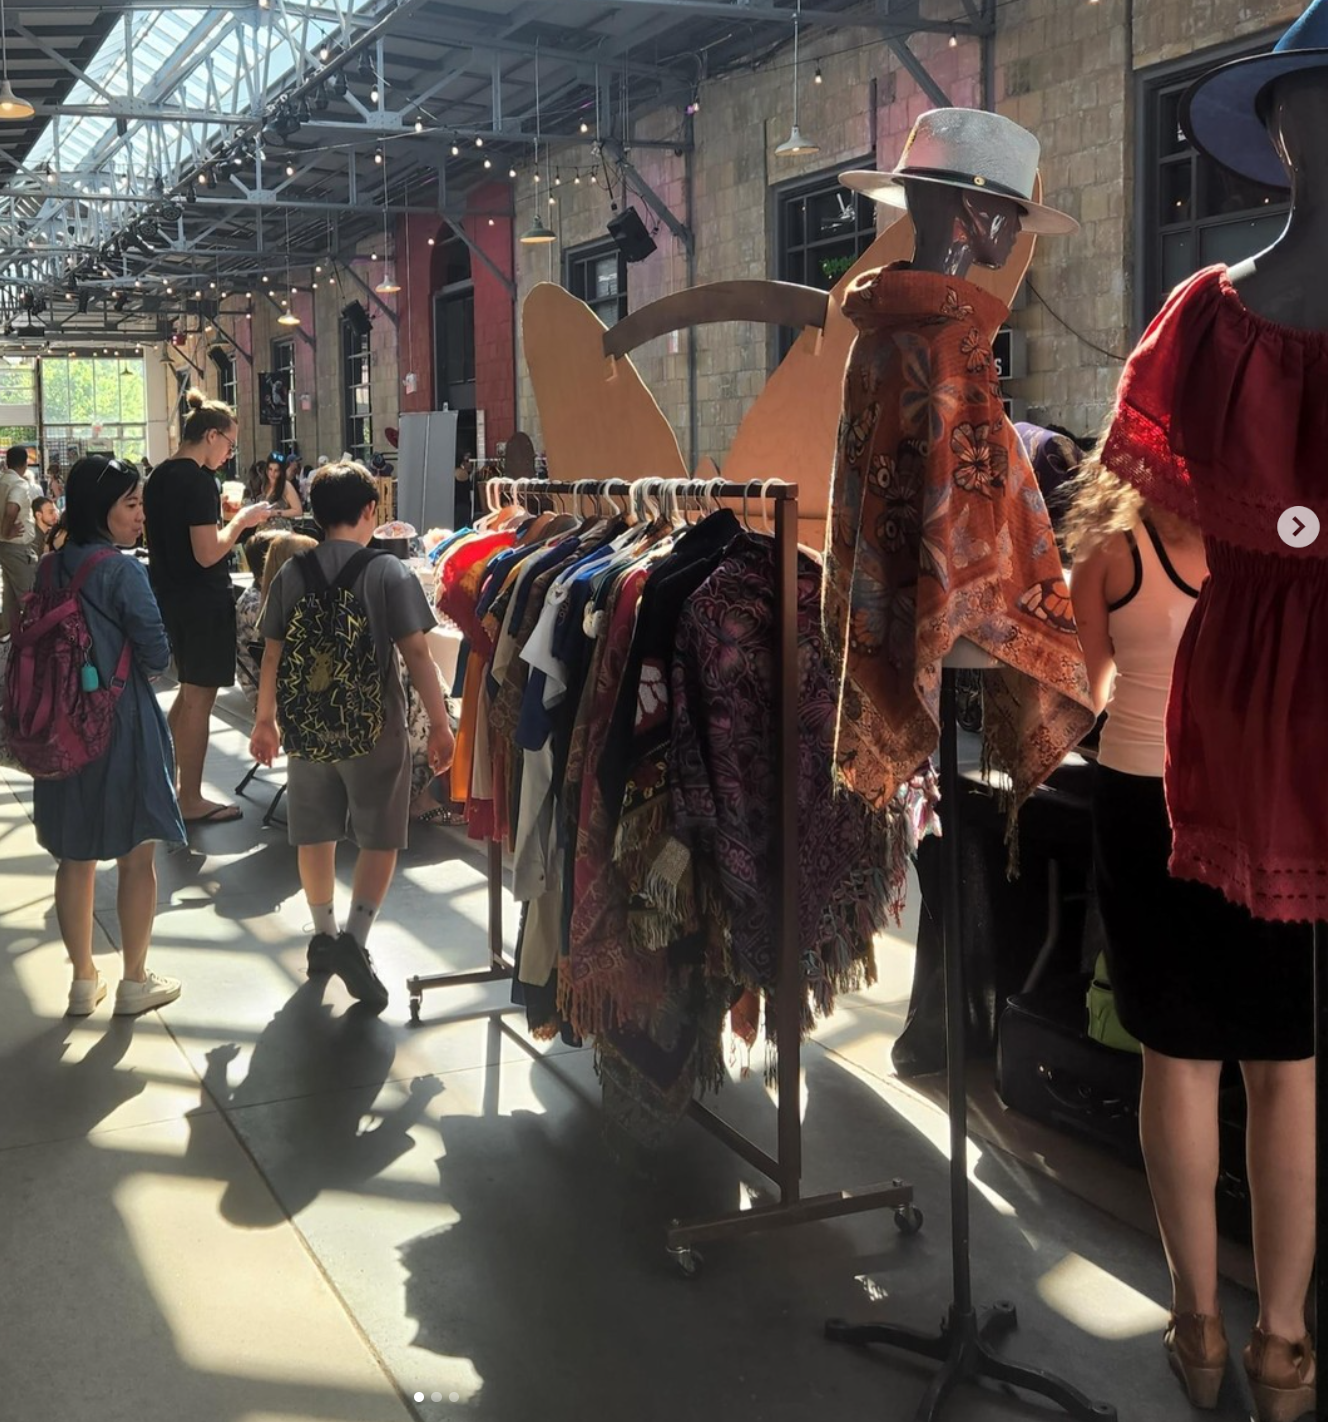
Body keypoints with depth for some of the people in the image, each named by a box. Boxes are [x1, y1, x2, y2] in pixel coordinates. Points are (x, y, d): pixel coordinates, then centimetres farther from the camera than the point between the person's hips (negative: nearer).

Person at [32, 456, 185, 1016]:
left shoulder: (48, 570, 1)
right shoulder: (123, 572, -18)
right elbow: (157, 655, -16)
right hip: (124, 729, -6)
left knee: (75, 857, 15)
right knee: (137, 859, 8)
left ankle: (84, 980, 26)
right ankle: (136, 981, 18)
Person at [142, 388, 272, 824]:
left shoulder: (158, 477, 9)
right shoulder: (199, 481, -18)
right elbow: (207, 553, -23)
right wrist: (241, 520, -11)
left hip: (169, 596, 9)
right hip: (202, 599, -9)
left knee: (189, 690, 21)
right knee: (199, 697, -1)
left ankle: (173, 782, 29)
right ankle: (191, 801, 5)